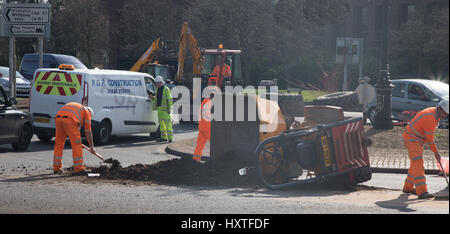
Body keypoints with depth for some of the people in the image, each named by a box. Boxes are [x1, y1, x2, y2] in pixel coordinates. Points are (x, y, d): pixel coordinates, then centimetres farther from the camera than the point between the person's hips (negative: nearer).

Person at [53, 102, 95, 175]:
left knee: (58, 144, 17)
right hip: (70, 121, -6)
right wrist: (91, 147, 23)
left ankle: (56, 168, 21)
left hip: (58, 119, 6)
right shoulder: (87, 112, 21)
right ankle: (78, 169, 3)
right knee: (76, 145, 3)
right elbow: (88, 131, 19)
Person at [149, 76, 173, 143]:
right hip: (159, 108, 8)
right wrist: (152, 97, 7)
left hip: (165, 109, -8)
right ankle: (164, 137, 13)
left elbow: (170, 99, -11)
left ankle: (170, 137, -13)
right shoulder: (157, 89, 15)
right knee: (161, 123, 8)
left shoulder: (166, 89, -8)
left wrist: (169, 109, -16)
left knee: (168, 123, -12)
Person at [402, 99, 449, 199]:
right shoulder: (430, 118, -26)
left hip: (418, 140, 10)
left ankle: (408, 187, 31)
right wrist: (436, 152, -10)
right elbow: (429, 138, -19)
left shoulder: (434, 112, 5)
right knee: (418, 164, -18)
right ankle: (422, 192, -27)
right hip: (412, 139, -10)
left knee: (416, 164, 18)